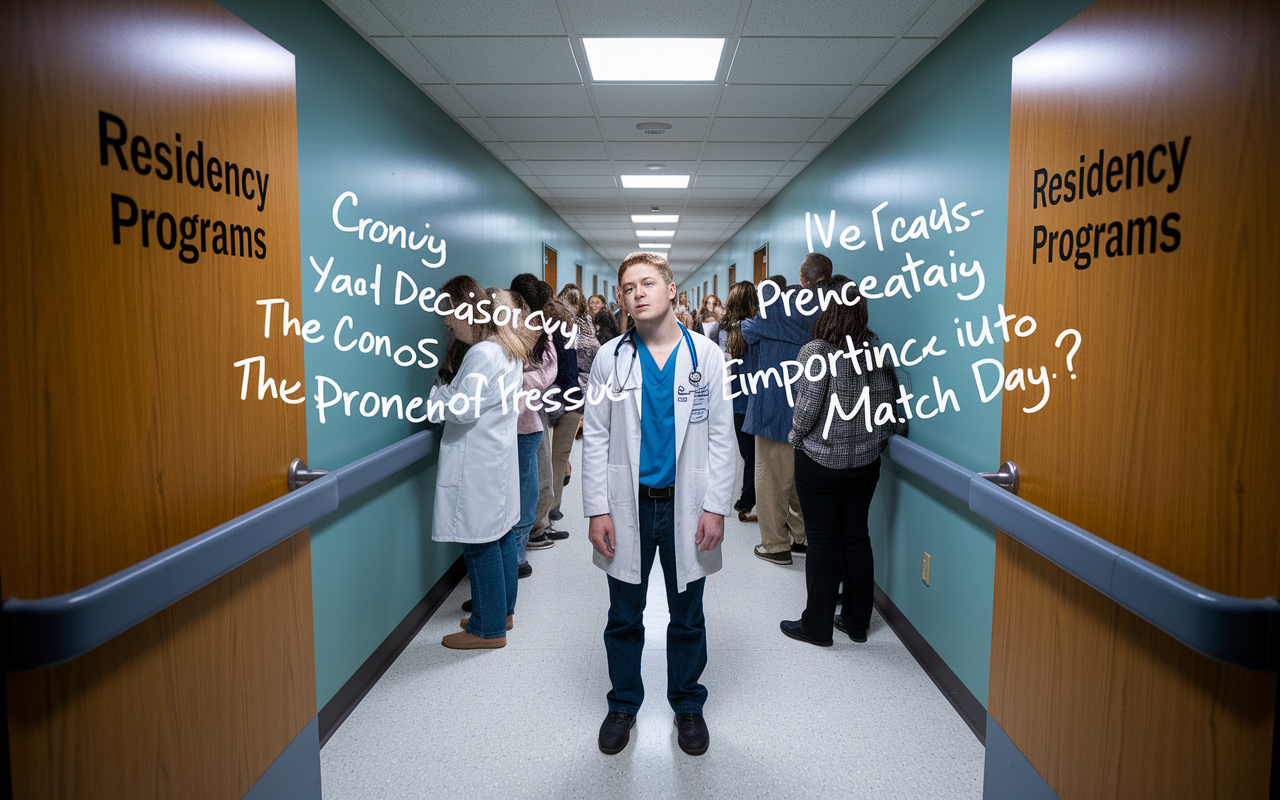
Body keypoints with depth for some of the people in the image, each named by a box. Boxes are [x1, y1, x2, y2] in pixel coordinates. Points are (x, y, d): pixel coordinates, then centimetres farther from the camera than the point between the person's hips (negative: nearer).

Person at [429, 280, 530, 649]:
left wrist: (435, 390, -7)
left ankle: (488, 629, 11)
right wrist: (448, 391, 7)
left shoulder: (482, 354, -20)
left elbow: (461, 409, -23)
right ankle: (503, 611, 32)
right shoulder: (508, 349, 12)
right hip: (499, 458, 10)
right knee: (502, 535, 18)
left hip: (479, 467, -10)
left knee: (481, 546, 0)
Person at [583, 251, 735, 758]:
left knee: (687, 617, 14)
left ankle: (687, 705, 34)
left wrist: (716, 507, -8)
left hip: (686, 508, 0)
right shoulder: (610, 358, 0)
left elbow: (721, 435, -1)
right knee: (624, 618, 13)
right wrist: (597, 510, -6)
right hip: (628, 507, 1)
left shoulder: (706, 355, -1)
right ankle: (623, 705, 33)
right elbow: (595, 438, 0)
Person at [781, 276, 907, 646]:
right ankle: (857, 621, 27)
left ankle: (818, 626, 16)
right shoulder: (877, 349, 1)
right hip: (866, 462, 6)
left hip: (820, 461, -5)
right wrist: (881, 434, 14)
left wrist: (795, 435, -1)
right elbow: (892, 397, 3)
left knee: (823, 542, 4)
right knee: (857, 536, 15)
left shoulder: (815, 352, -17)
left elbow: (809, 407, -19)